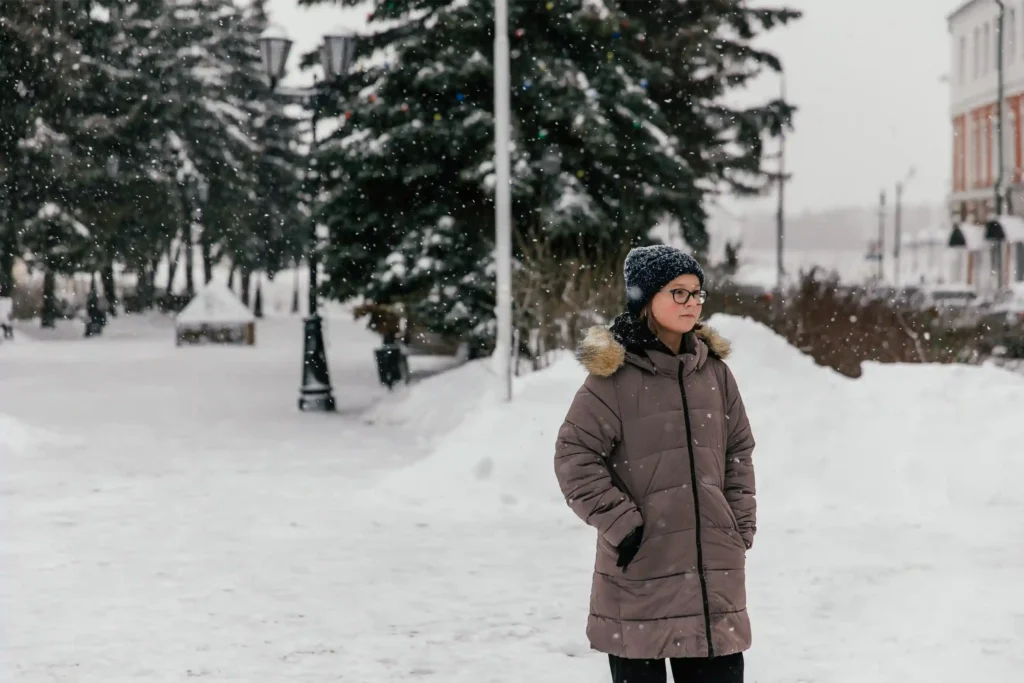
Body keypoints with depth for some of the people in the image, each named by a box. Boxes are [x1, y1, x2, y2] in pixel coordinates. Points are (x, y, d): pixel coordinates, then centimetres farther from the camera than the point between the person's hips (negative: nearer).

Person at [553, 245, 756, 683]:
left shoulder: (714, 369, 7)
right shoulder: (614, 373, -8)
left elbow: (739, 451, 15)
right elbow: (574, 456, -9)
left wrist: (741, 525, 8)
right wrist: (621, 524, -13)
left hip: (713, 568, 4)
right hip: (640, 567, -4)